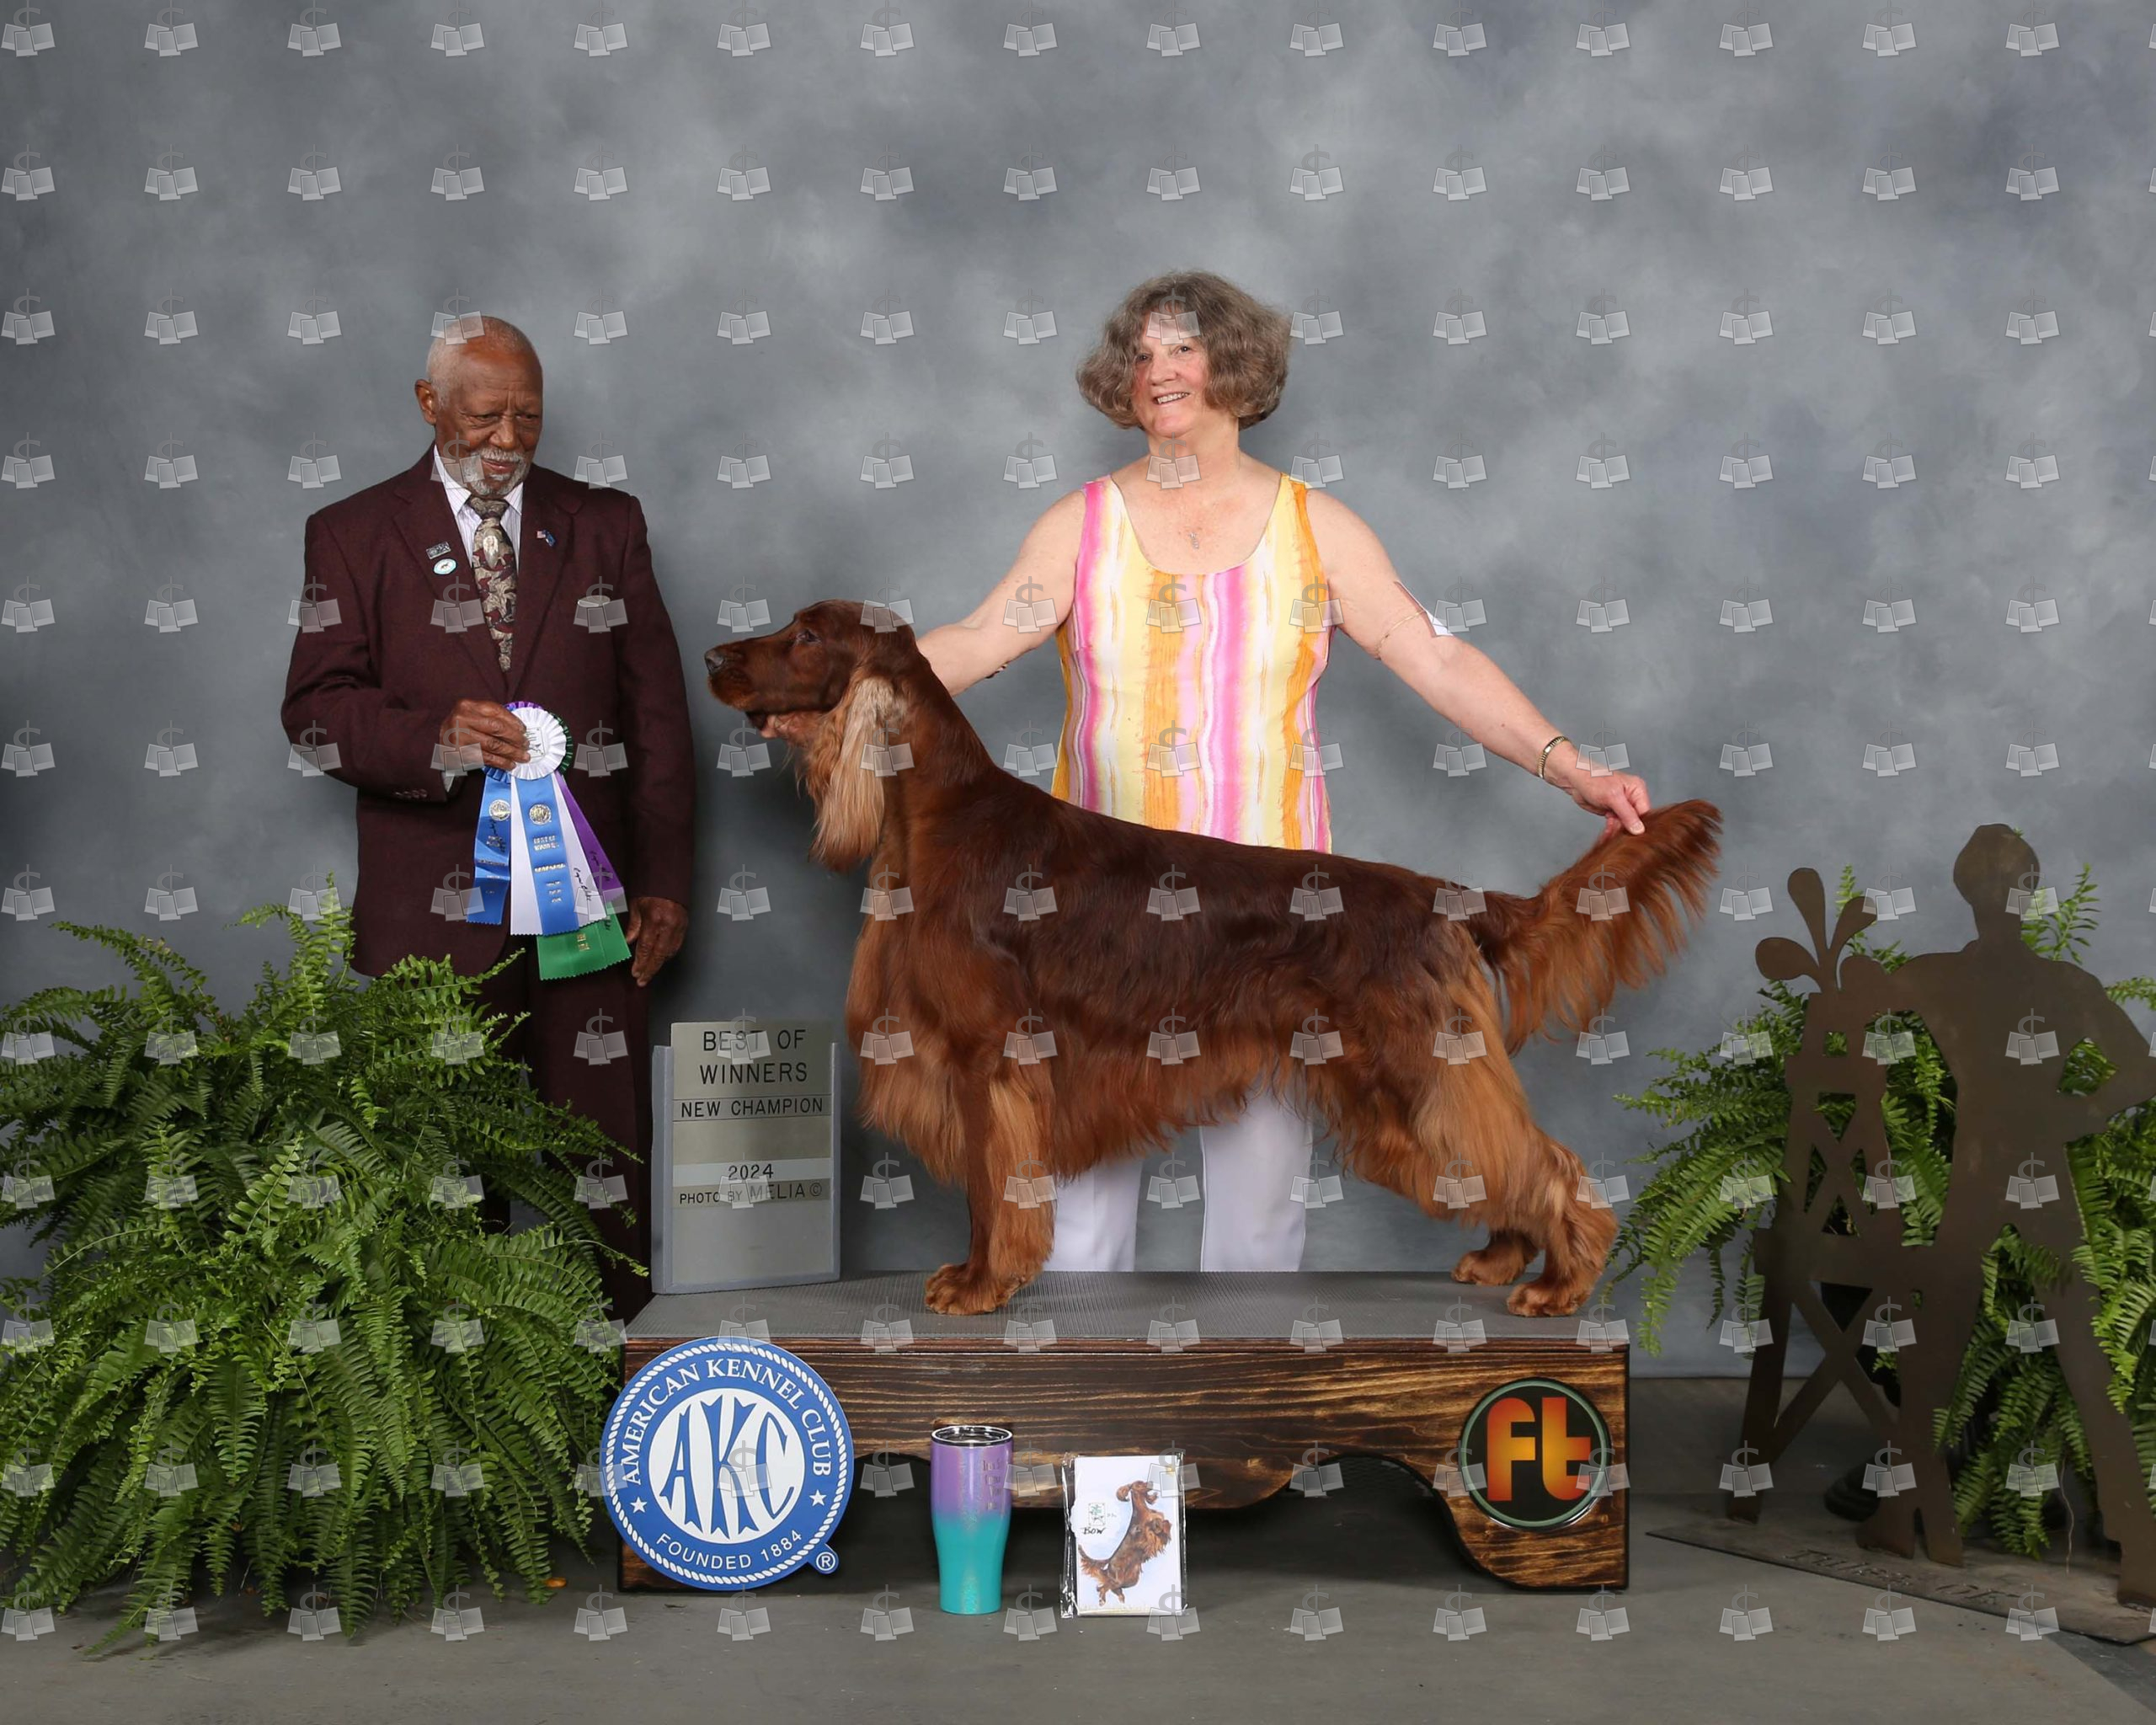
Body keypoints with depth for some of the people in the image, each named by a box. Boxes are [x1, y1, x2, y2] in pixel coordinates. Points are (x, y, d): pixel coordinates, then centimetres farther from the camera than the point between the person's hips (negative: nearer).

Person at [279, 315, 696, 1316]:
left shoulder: (605, 525, 12)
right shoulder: (354, 535, 8)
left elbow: (657, 714, 9)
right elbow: (314, 708, 2)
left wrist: (664, 883, 3)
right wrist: (435, 737, -18)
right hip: (437, 905, -1)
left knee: (603, 1146, 2)